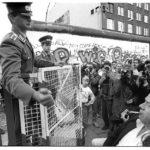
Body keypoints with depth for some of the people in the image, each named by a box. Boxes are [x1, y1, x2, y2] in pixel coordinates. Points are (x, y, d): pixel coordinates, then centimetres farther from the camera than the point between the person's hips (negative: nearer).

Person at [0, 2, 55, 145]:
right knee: (18, 134, 7)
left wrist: (53, 65, 15)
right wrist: (35, 95, -58)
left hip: (25, 88, 9)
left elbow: (33, 61, 21)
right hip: (16, 95, -9)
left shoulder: (24, 39, 8)